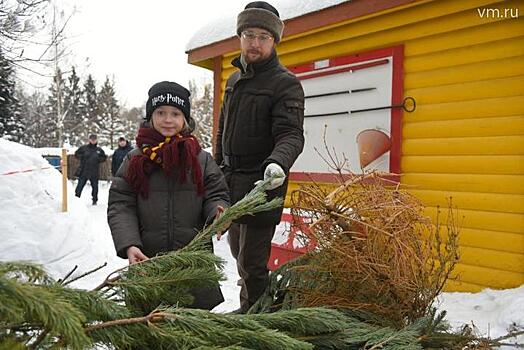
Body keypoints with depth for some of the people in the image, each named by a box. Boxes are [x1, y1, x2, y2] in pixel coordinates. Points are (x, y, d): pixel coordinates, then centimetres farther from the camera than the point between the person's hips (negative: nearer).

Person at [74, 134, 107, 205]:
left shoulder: (99, 150, 6)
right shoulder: (83, 148, 1)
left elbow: (104, 158, 14)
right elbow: (76, 154, 8)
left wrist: (99, 159, -4)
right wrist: (82, 157, -8)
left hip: (94, 173, 2)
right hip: (83, 171, -1)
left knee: (95, 186, 10)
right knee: (80, 185, 0)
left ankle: (95, 200, 23)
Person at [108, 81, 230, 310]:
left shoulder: (202, 159, 5)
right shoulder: (134, 160, 4)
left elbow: (217, 195, 4)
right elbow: (120, 206, 0)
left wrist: (218, 212, -20)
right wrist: (129, 245, -15)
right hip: (148, 261, 0)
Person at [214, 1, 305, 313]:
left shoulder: (286, 83, -8)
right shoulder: (234, 80, 15)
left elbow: (291, 135, -21)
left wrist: (278, 162, -41)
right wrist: (218, 171, 22)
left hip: (261, 183, -8)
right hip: (230, 182, 8)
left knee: (251, 262, -5)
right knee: (238, 251, 19)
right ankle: (251, 305, 37)